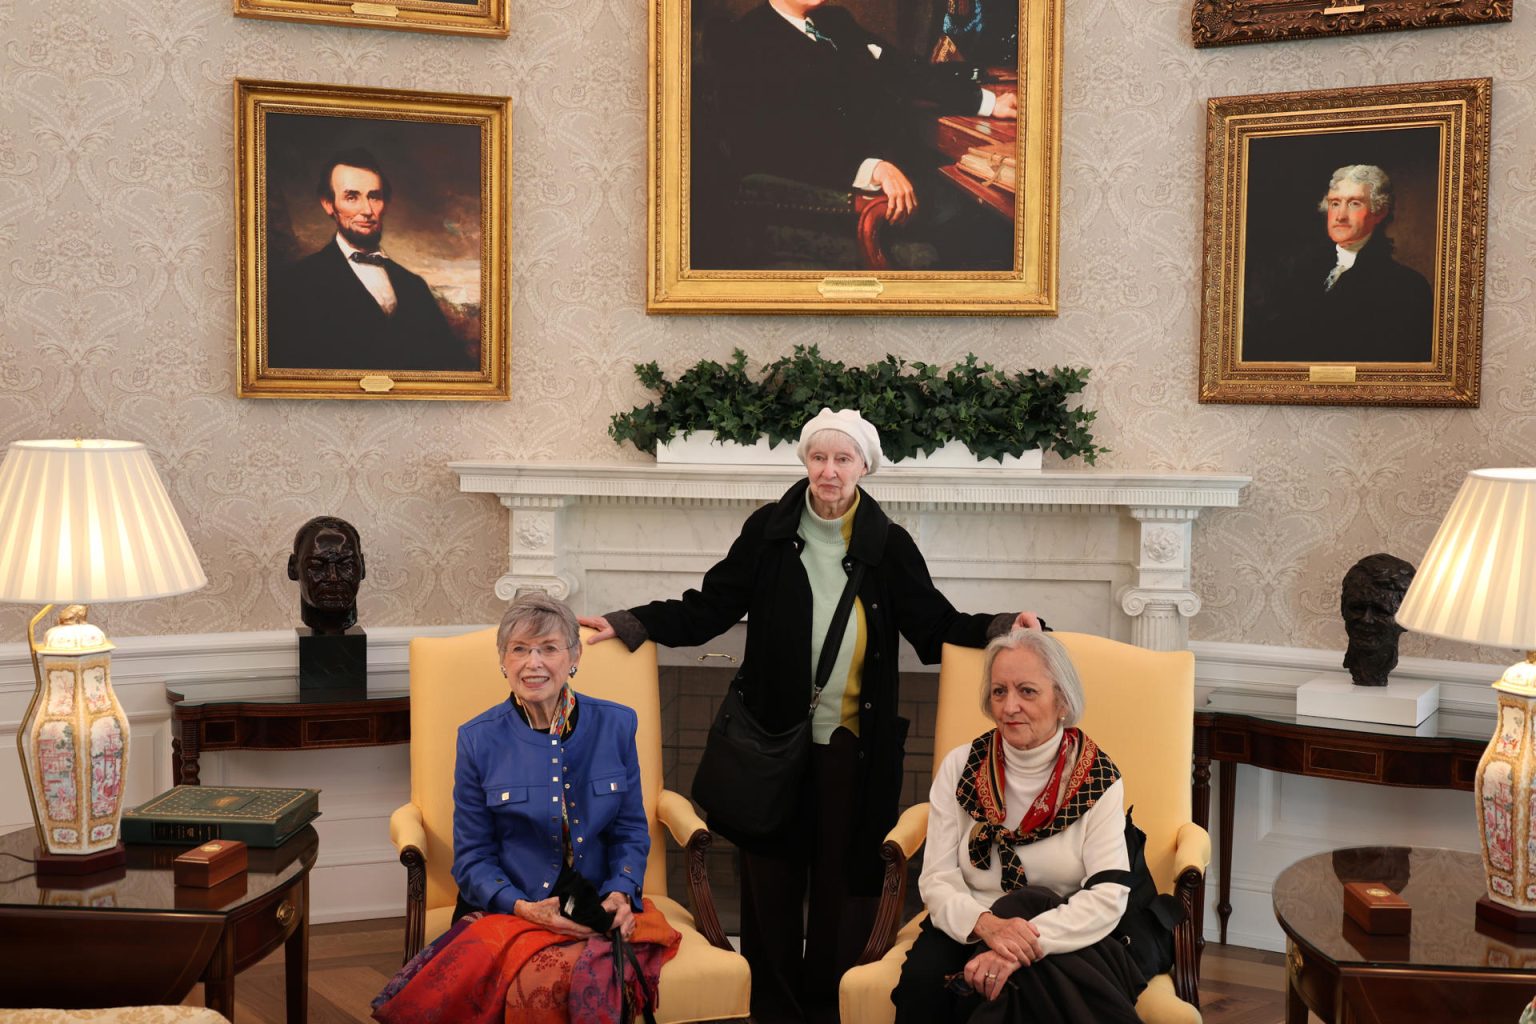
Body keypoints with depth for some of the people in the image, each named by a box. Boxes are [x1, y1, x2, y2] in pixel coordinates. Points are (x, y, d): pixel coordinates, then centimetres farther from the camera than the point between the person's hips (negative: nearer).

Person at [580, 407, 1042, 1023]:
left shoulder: (889, 545, 3)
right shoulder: (768, 531, 1)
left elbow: (934, 623, 5)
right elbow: (709, 608, 2)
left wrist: (1002, 626, -11)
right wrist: (627, 624, -7)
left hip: (854, 742, 0)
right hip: (775, 736, 0)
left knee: (844, 879, 5)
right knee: (770, 879, 6)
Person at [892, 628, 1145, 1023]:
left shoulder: (1098, 779, -6)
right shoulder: (960, 767, 0)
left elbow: (1109, 895, -14)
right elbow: (937, 879, -4)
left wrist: (1027, 944, -29)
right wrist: (986, 924, -26)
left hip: (1064, 936, -2)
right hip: (969, 930, 2)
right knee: (923, 981, -29)